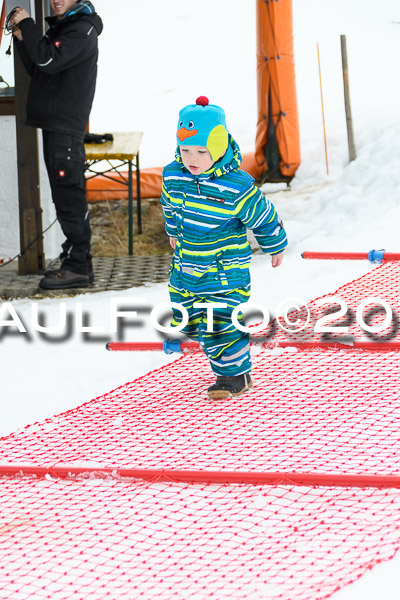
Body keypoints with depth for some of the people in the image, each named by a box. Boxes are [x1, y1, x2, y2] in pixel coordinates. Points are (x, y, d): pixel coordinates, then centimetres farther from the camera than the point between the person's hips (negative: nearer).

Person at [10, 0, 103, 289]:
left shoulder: (82, 30, -12)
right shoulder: (59, 27, 19)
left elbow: (49, 60, -25)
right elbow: (36, 69, 18)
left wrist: (27, 25, -16)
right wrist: (23, 38, 4)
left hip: (67, 126, -10)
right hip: (53, 123, 10)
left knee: (69, 195, -11)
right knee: (65, 196, 13)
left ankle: (78, 267, -10)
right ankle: (79, 262, 19)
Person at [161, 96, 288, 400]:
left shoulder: (236, 185, -23)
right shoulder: (173, 175, -7)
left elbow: (263, 216, -8)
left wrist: (275, 247, 5)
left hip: (226, 270, -6)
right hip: (186, 265, 6)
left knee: (221, 323, -7)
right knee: (186, 319, 16)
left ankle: (234, 373, 11)